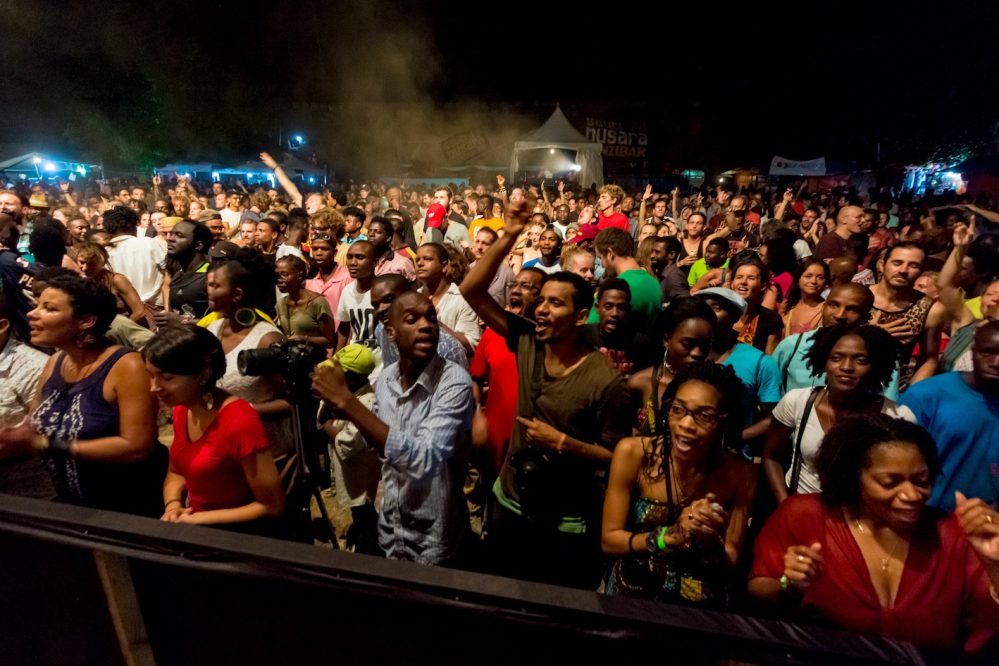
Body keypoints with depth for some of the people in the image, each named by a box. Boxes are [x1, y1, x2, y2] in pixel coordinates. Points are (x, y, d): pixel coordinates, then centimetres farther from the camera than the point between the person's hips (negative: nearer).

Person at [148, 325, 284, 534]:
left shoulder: (239, 421, -26)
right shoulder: (182, 410, -2)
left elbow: (272, 506, -20)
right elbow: (176, 473, 14)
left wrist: (197, 519, -17)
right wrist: (173, 507, -6)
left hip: (240, 537, -7)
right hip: (195, 528, 7)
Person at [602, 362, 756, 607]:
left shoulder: (741, 474, -12)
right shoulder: (632, 453, -15)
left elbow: (731, 561, -3)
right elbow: (609, 539, -10)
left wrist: (709, 542, -22)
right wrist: (669, 536, -22)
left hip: (699, 604, 1)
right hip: (631, 592, -1)